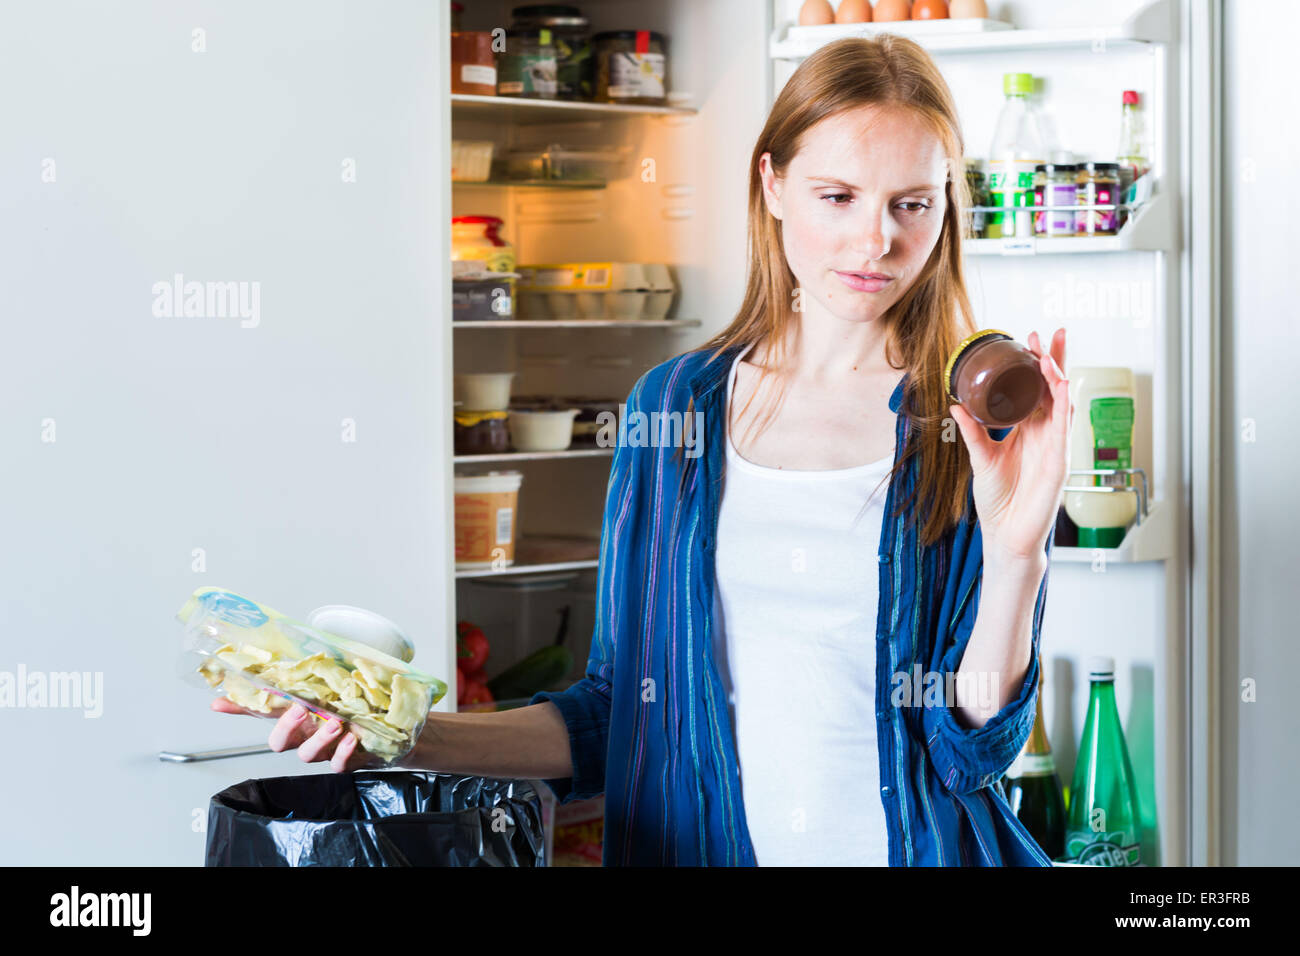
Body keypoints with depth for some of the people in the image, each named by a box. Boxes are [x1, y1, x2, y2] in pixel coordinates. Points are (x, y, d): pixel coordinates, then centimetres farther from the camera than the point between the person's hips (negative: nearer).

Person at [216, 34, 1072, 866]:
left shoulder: (984, 424, -1)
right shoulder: (673, 406, 6)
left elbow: (973, 745, -5)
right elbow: (625, 710, 12)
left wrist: (1016, 552, -18)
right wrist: (418, 739, 1)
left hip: (920, 848, -2)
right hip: (697, 846, 3)